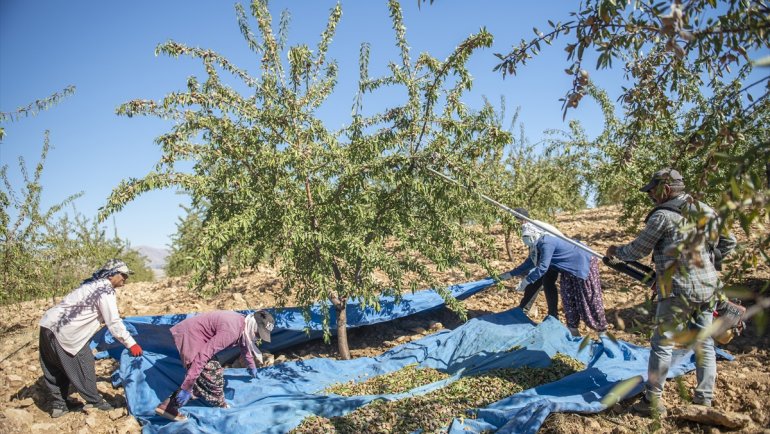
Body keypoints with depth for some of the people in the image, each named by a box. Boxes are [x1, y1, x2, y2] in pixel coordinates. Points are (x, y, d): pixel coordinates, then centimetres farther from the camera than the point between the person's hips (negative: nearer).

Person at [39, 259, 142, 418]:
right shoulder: (106, 290, -13)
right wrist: (131, 344, -12)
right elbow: (113, 323, -15)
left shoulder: (93, 284, 16)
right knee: (84, 365, 0)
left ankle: (59, 404, 28)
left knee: (54, 368, 18)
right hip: (64, 331, -10)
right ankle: (94, 401, 9)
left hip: (49, 324, 10)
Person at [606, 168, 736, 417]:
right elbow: (729, 243, 15)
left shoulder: (662, 216, -10)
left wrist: (615, 251, 14)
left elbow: (637, 251, -4)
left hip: (679, 291, -6)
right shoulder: (703, 210, 8)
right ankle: (704, 401, 20)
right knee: (704, 344, 13)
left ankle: (653, 402, 6)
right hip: (708, 287, 6)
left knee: (662, 344, 2)